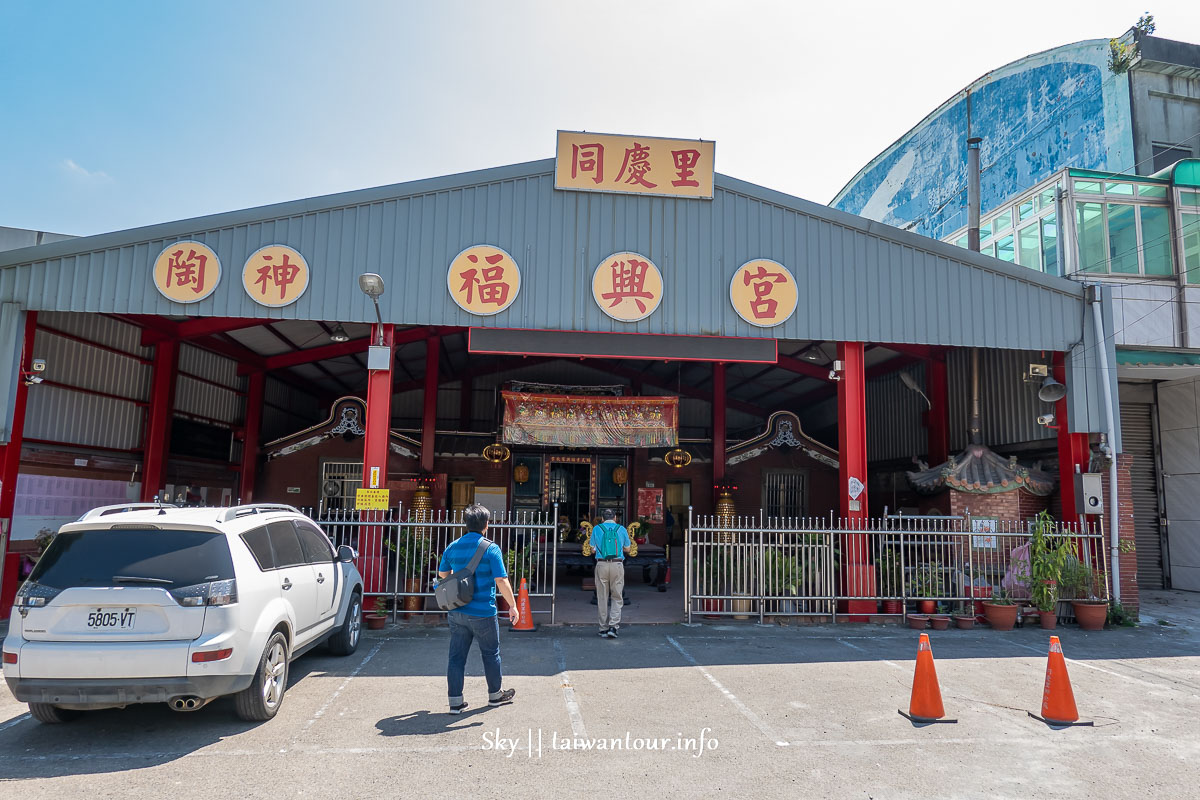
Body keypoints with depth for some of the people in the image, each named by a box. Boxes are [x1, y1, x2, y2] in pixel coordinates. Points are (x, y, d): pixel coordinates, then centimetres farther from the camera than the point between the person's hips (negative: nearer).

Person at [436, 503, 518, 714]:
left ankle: (455, 700, 10)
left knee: (457, 655, 9)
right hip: (482, 613, -4)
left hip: (457, 612, 4)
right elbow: (501, 580, -15)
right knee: (490, 654, 14)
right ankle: (495, 694, 29)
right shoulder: (491, 549, -12)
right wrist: (513, 605, -7)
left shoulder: (453, 547, 3)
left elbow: (442, 574, 17)